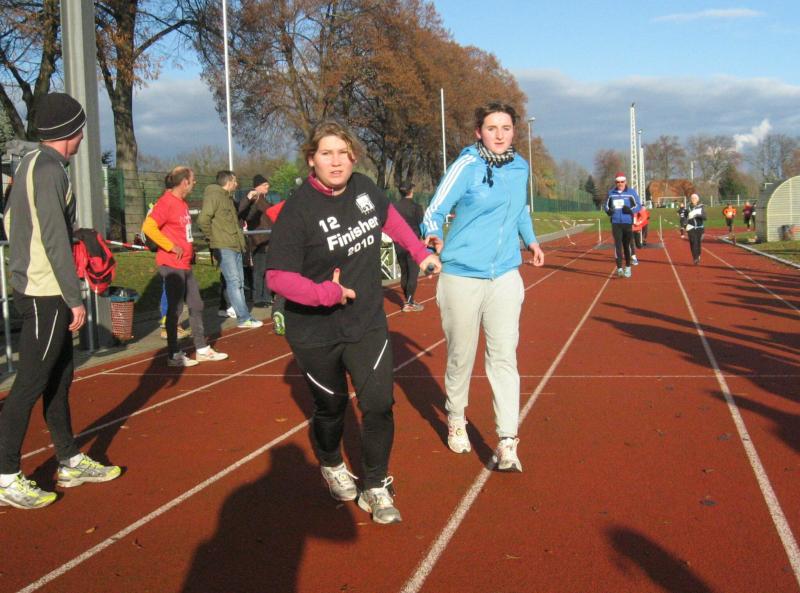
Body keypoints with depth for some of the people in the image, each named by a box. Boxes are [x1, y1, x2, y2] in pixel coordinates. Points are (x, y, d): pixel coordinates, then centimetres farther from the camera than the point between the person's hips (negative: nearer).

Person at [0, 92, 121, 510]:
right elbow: (55, 240, -20)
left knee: (59, 377, 16)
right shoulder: (49, 169, -16)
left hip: (34, 288, 10)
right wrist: (74, 299, -16)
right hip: (45, 294, -10)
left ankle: (70, 462, 27)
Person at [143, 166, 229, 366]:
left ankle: (202, 349, 22)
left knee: (196, 305, 13)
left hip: (185, 265, 9)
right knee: (175, 308, -3)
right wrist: (172, 247, -21)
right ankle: (174, 355, 6)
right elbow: (148, 227, -24)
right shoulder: (166, 202, -14)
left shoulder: (182, 203, 14)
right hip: (171, 265, -9)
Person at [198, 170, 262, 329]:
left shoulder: (229, 198, 20)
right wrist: (213, 238, -12)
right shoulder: (214, 196, -10)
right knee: (234, 281, -10)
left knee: (239, 282, 10)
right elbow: (203, 219, -20)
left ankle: (243, 317, 14)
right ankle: (244, 318, -11)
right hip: (224, 247, -10)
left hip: (236, 247, 10)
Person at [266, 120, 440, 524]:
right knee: (331, 407, 15)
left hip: (367, 323, 4)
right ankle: (332, 466, 46)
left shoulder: (363, 188, -5)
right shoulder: (298, 210, -21)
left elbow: (389, 217, 18)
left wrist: (419, 252, 19)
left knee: (378, 404, -6)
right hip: (316, 333, -3)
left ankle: (375, 489, 13)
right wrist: (323, 293, -37)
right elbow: (277, 276, -22)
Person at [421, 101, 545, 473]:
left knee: (504, 357, -2)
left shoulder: (520, 167, 6)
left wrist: (530, 239, 22)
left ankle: (507, 443, -1)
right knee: (461, 356, 8)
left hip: (504, 276, 4)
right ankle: (456, 420, 31)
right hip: (462, 276, -4)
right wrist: (433, 237, -32)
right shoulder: (467, 166, -10)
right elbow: (434, 212, -13)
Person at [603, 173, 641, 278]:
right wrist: (608, 211, -5)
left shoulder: (631, 192, 3)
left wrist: (631, 210, -17)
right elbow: (605, 205, 17)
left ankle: (628, 267, 20)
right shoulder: (611, 193, 9)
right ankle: (619, 268, -8)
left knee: (627, 245, 5)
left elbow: (638, 205, 3)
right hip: (615, 223, 1)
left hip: (628, 223, -1)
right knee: (618, 245, -7)